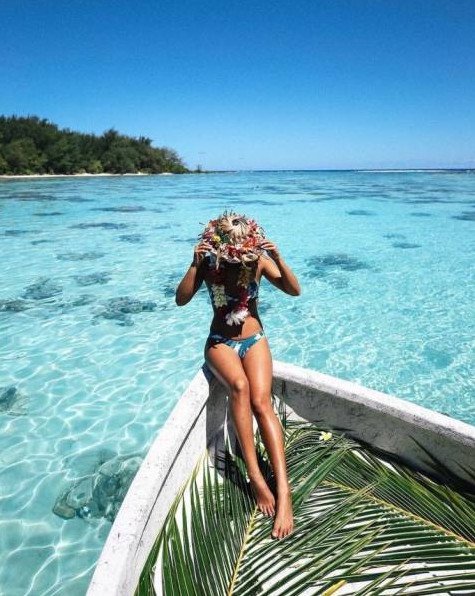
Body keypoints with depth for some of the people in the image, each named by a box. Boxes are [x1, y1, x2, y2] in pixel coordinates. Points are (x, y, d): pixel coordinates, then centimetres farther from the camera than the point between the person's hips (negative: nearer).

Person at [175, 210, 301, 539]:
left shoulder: (259, 261, -4)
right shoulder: (208, 263, -5)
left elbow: (295, 290, -9)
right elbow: (181, 299, -14)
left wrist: (279, 258, -22)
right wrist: (195, 266, -26)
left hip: (254, 339, 1)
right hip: (220, 343, -1)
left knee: (261, 401, -25)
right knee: (239, 385, -34)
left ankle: (283, 490, -29)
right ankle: (256, 476, -29)